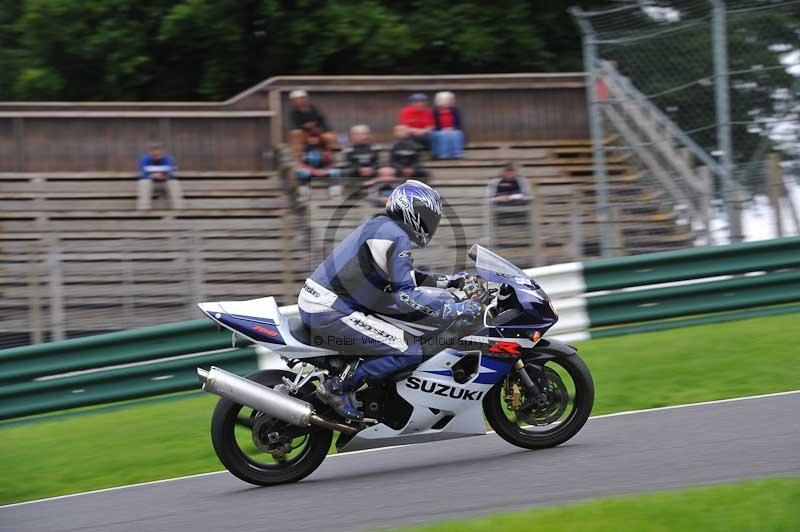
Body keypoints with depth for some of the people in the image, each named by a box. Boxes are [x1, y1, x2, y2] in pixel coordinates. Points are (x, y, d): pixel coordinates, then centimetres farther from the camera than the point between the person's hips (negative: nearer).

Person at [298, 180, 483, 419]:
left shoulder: (381, 226, 17)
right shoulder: (395, 237, -14)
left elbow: (405, 276, 29)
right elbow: (404, 294, -19)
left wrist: (449, 281, 26)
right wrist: (455, 310, -17)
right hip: (331, 314, -11)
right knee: (410, 350, -16)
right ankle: (337, 386, -11)